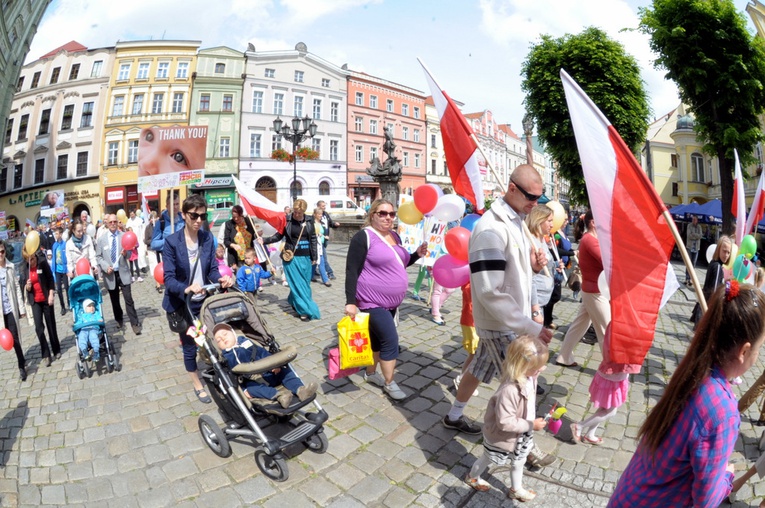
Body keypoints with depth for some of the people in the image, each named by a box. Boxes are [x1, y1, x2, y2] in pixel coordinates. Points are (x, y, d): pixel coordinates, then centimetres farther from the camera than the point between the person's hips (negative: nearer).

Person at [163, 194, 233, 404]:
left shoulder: (208, 238, -4)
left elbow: (212, 269, 0)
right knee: (190, 347, 12)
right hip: (183, 304, -3)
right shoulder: (171, 241, -15)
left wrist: (221, 279, -22)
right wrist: (187, 289, -38)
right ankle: (198, 385, 35)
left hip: (206, 301, 3)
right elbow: (169, 278, -19)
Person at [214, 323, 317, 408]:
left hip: (267, 373, 4)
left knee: (284, 371, -14)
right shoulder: (226, 357, 8)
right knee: (250, 386, -33)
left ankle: (300, 389, -37)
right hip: (250, 381, -4)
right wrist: (244, 389, -15)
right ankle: (278, 395, -55)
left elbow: (262, 352, 13)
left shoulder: (245, 342, 17)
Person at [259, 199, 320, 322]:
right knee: (297, 284, -4)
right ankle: (306, 310, 1)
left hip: (306, 258, 3)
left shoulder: (309, 222, 2)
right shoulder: (287, 221, -5)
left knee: (305, 284, 10)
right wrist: (264, 240, -12)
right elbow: (278, 236, 2)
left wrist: (314, 257, 8)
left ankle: (294, 302, 33)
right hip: (292, 257, -3)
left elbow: (313, 239, 7)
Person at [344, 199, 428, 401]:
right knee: (390, 341, -7)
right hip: (372, 301, -8)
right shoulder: (364, 236, -15)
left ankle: (370, 373, 38)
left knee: (378, 338, 19)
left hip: (390, 301, 8)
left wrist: (417, 254, 3)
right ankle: (389, 384, 11)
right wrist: (350, 302, -23)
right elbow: (352, 271, -18)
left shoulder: (395, 236, 8)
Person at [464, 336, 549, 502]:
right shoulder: (509, 390, -44)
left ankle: (516, 489, 56)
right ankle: (472, 477, 53)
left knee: (518, 463, 29)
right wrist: (531, 425, -30)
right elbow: (505, 422, -37)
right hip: (503, 437, -7)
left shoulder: (529, 378, -16)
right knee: (487, 459, 23)